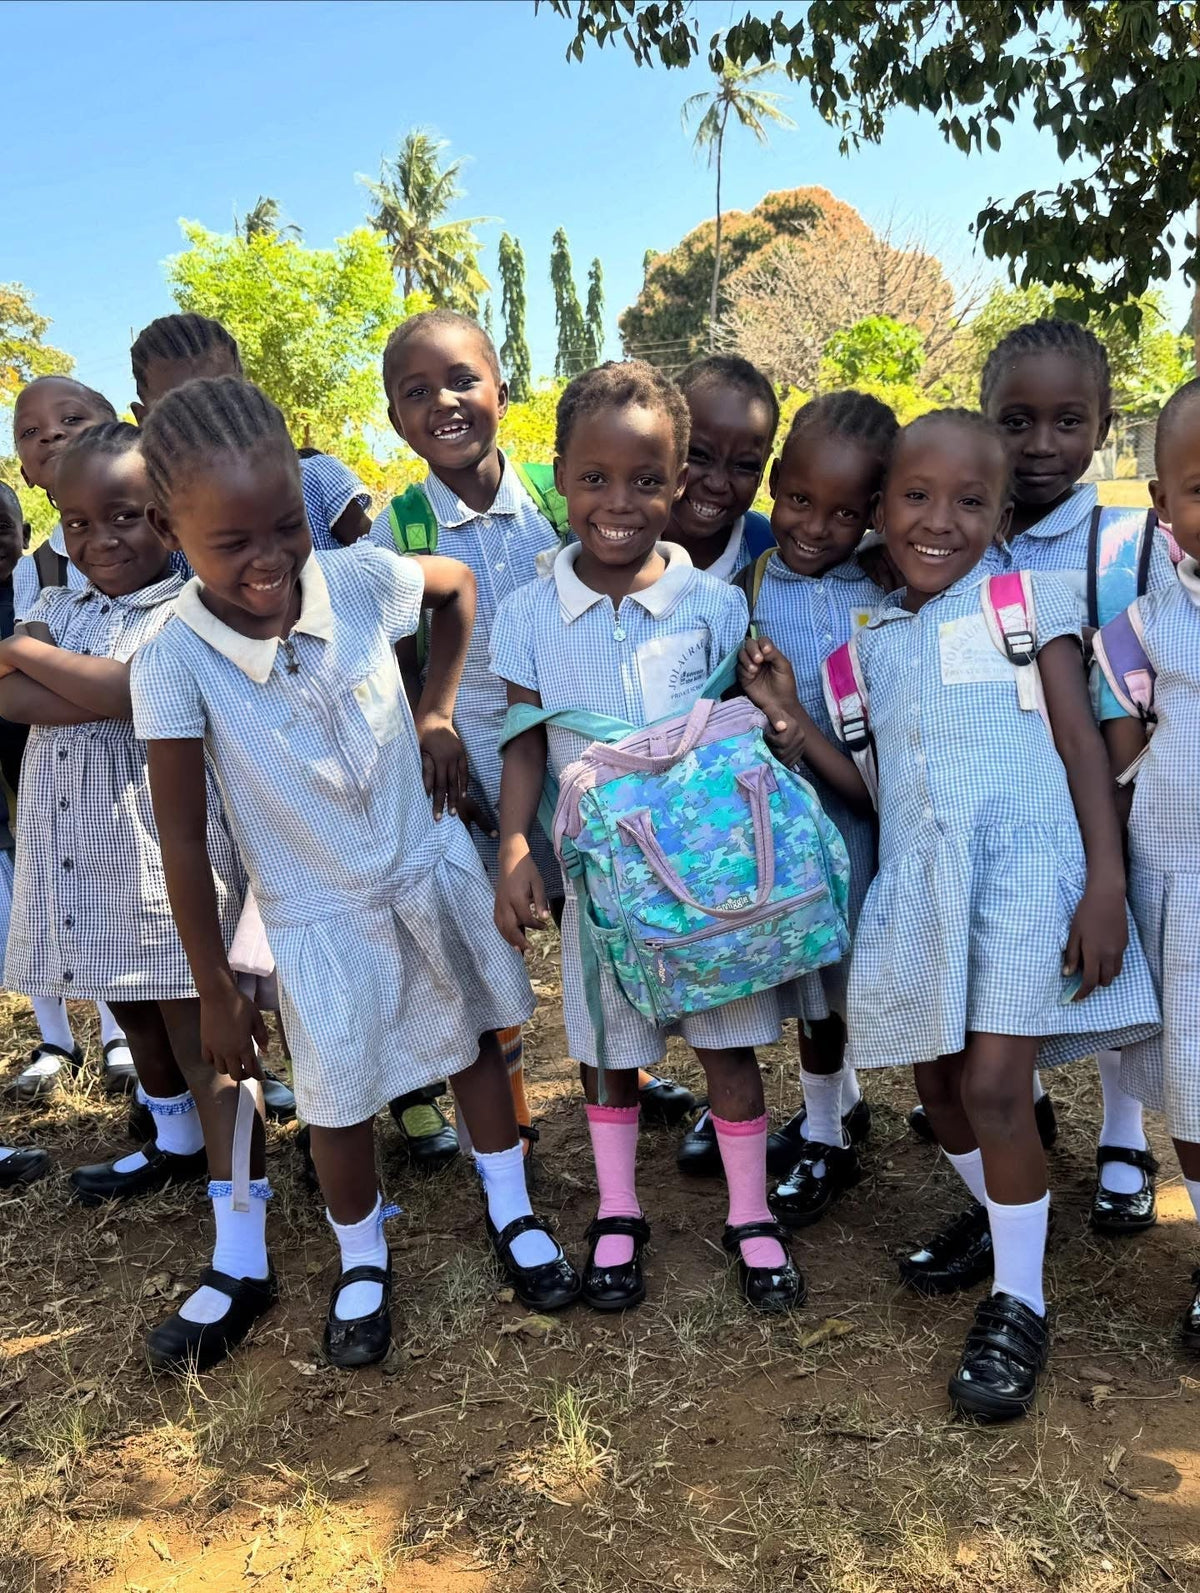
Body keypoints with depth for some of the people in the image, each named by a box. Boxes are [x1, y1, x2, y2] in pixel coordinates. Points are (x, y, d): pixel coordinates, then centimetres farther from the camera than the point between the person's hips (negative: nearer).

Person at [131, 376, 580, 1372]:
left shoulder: (357, 582, -18)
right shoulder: (174, 665, -24)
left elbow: (458, 584, 5)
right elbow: (183, 836, -16)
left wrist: (437, 712, -3)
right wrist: (217, 991, -9)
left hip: (432, 870, 3)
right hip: (318, 917, -2)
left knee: (476, 1042, 19)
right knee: (340, 1103, 12)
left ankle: (511, 1212, 43)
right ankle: (363, 1262, 41)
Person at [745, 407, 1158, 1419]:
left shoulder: (1030, 600, 1)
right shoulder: (871, 640, 13)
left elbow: (1082, 742, -2)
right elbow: (876, 786, 12)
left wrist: (1106, 883, -10)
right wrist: (787, 718, 0)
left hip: (1024, 868, -4)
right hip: (916, 880, 5)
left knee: (994, 1084, -11)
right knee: (937, 1080, 11)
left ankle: (1019, 1305, 10)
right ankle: (997, 1218, 41)